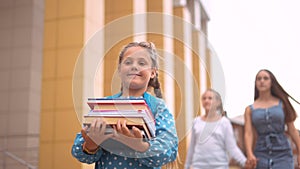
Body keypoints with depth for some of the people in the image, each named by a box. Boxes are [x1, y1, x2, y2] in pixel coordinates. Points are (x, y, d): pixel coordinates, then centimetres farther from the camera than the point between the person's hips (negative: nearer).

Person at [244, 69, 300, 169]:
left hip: (282, 154, -1)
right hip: (261, 155, 1)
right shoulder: (250, 109, 5)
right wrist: (250, 154, -20)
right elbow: (248, 134, -4)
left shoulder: (282, 104, 5)